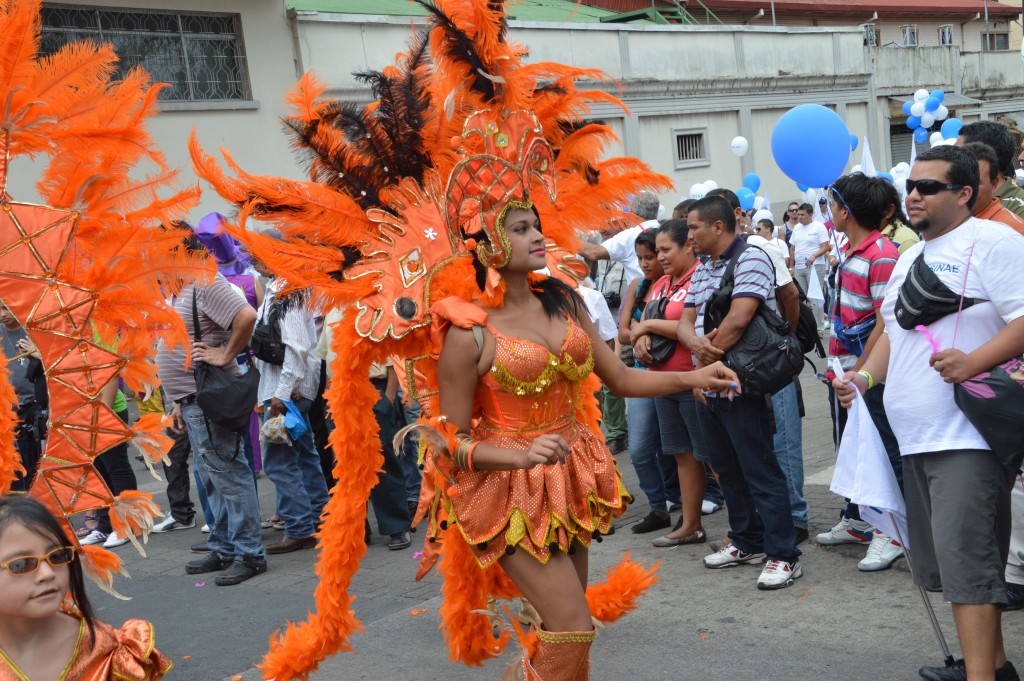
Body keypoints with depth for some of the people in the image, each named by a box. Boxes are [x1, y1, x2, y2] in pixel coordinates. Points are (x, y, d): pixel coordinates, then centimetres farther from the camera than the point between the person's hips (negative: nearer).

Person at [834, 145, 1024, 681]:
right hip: (916, 434, 9)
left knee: (965, 560, -12)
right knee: (945, 558, 16)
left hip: (968, 432, -9)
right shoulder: (910, 256, 20)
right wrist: (867, 377, 11)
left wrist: (975, 361, -29)